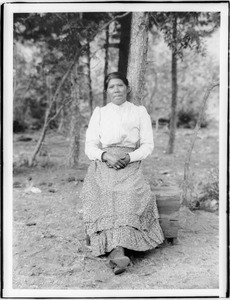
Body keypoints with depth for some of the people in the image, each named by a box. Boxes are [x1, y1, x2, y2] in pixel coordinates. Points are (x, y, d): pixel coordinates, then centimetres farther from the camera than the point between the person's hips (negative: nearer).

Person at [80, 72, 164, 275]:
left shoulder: (140, 112, 17)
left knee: (129, 192, -34)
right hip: (102, 165, 1)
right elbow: (89, 146, 11)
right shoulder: (99, 113, 20)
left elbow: (148, 145, 9)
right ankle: (118, 252, -45)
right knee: (105, 192, -33)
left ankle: (115, 250, -45)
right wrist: (106, 155, -11)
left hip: (130, 164, -1)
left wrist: (129, 157, -11)